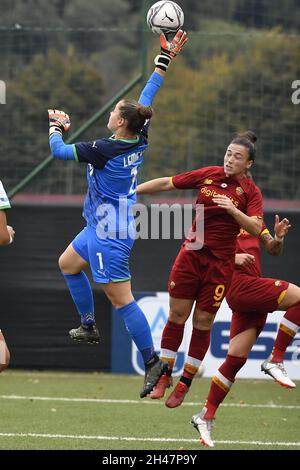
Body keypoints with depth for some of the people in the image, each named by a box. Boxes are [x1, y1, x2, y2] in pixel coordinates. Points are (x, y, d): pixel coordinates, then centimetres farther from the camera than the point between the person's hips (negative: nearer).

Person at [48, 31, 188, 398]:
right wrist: (165, 58, 14)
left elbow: (59, 151, -15)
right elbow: (148, 96, 9)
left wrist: (56, 127, 6)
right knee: (67, 264, 27)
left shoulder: (105, 150, -24)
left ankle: (152, 361, -8)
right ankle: (89, 327, 36)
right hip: (102, 227, 10)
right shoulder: (140, 140, -3)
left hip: (110, 235, -10)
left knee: (120, 299, -8)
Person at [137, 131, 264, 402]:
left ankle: (185, 383, 14)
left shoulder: (250, 191, -4)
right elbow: (167, 184, 7)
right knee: (177, 315, 0)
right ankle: (164, 376, 11)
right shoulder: (209, 175, 2)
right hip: (191, 255, 2)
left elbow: (256, 228, -17)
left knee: (203, 323, 1)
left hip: (220, 264, -2)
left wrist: (232, 209, -29)